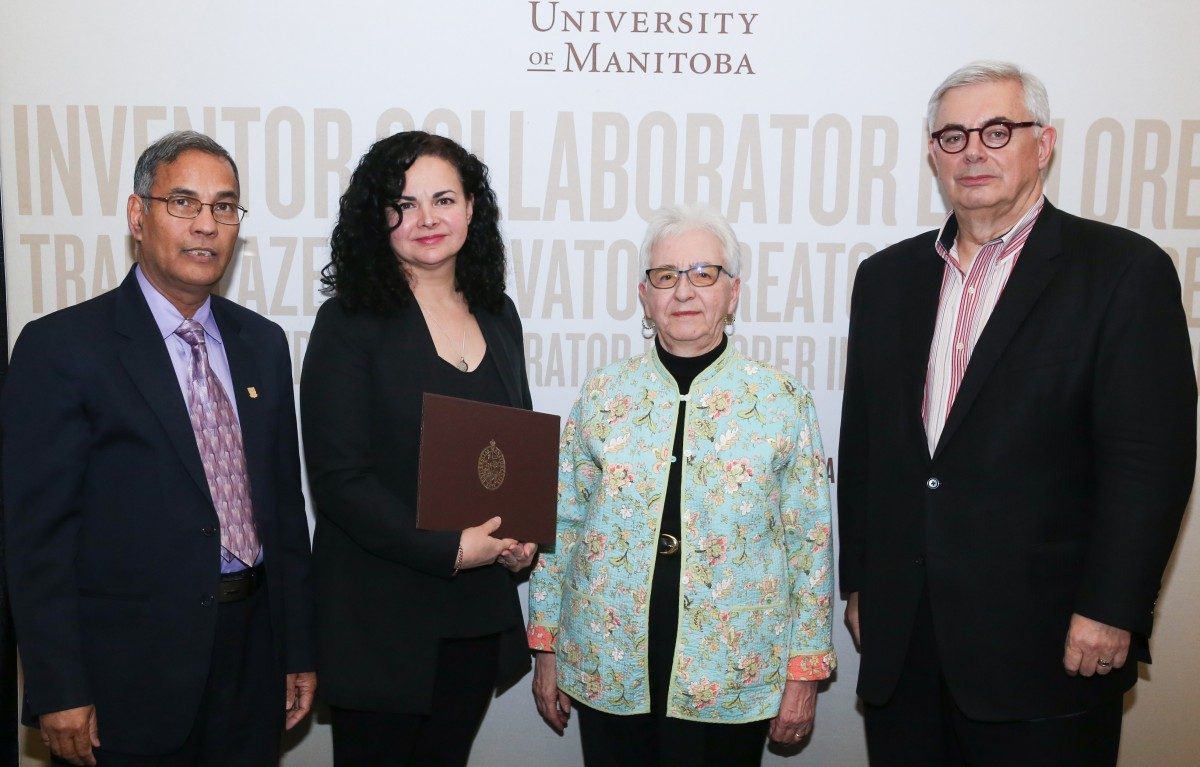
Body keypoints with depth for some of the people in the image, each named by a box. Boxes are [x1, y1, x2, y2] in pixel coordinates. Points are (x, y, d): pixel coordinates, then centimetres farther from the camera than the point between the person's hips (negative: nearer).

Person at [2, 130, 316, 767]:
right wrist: (59, 694, -11)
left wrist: (299, 650, 10)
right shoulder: (61, 346, -8)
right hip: (127, 678, -4)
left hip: (252, 658, 5)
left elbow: (286, 503, 10)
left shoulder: (263, 343, 8)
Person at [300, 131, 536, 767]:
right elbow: (338, 478, -15)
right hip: (380, 614, -5)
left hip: (480, 612, 5)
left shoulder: (497, 314, 6)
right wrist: (447, 550, -18)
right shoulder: (350, 322, -10)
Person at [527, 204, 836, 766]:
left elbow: (811, 544, 0)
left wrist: (805, 670, -1)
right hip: (607, 673, 1)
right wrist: (546, 646, 5)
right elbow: (560, 525, 5)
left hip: (731, 680, -1)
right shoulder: (601, 394, 2)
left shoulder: (784, 403, -2)